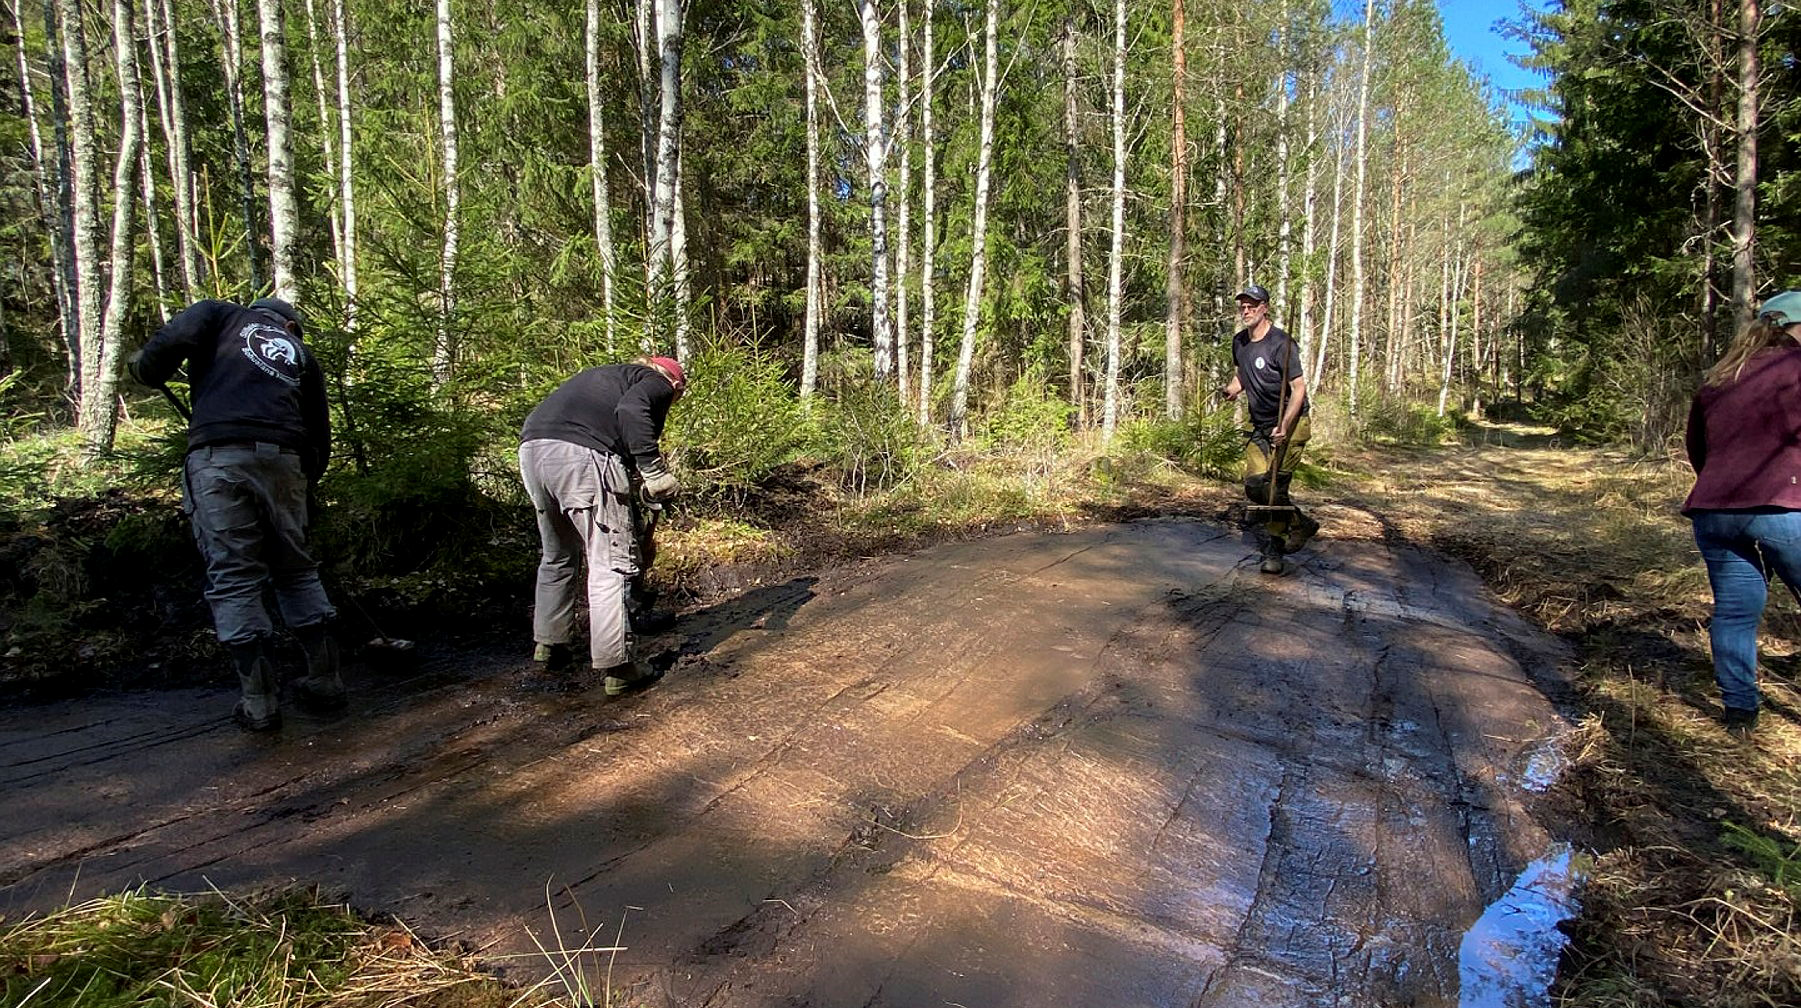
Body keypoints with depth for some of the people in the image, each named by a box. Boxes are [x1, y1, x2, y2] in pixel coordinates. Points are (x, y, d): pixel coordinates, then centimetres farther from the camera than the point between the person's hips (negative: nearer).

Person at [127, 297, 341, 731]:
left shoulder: (220, 314, 19)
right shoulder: (301, 354, 26)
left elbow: (172, 338, -3)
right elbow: (320, 431, 22)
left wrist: (145, 369, 15)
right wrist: (308, 479, 32)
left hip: (218, 456, -2)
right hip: (283, 461, 3)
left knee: (233, 578, 1)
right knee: (296, 570, 14)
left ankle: (259, 703, 3)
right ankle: (325, 680, 18)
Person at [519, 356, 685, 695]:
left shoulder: (609, 376, 35)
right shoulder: (658, 383, 11)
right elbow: (631, 411, -13)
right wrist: (655, 471, -14)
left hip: (532, 448, 8)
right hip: (581, 454, -8)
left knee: (558, 556, 24)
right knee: (610, 563, -1)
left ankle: (548, 644, 35)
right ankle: (616, 667, 1)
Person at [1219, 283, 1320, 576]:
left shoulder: (1281, 343, -16)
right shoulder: (1239, 342, 7)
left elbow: (1299, 388, -19)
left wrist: (1284, 426, -32)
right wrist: (1232, 388, 2)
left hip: (1291, 423, -7)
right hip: (1260, 426, 7)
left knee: (1276, 484, -13)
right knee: (1254, 486, -1)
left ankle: (1273, 551, -1)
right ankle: (1301, 524, 21)